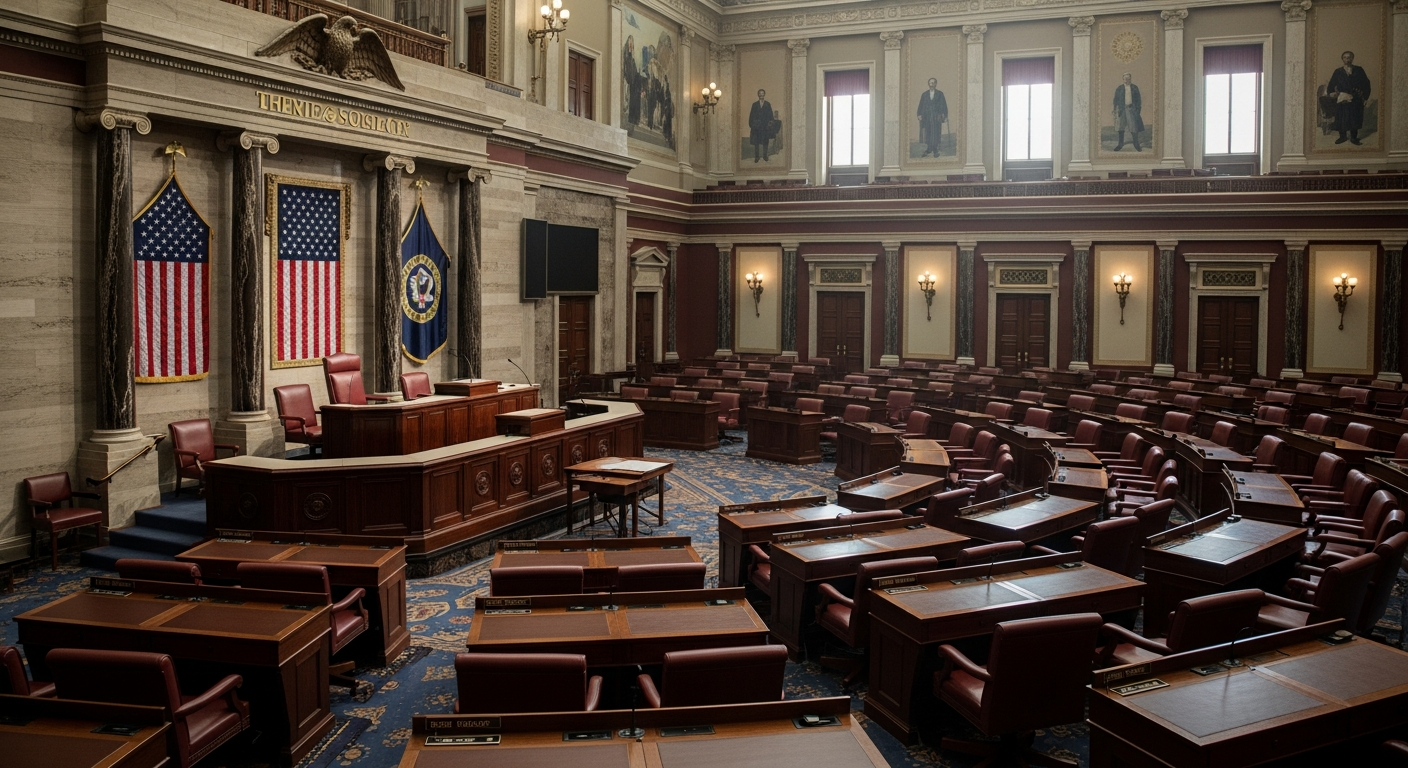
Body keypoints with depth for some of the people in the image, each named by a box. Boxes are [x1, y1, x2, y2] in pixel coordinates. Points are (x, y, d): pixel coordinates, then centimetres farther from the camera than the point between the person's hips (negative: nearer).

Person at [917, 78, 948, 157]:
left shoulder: (940, 94, 7)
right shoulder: (924, 94, 13)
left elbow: (943, 105, 3)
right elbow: (921, 105, 10)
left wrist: (945, 115, -6)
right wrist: (920, 115, -3)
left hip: (936, 117, -2)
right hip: (926, 116, 2)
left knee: (935, 133, -5)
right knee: (927, 134, -2)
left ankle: (935, 150, 1)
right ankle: (929, 150, 5)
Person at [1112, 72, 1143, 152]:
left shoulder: (1135, 88, 7)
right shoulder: (1119, 88, 7)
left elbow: (1138, 99, 9)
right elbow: (1116, 99, 8)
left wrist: (1138, 109, 1)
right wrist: (1115, 109, -1)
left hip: (1132, 109, -1)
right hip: (1122, 109, 1)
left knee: (1134, 126, -4)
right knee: (1121, 127, 5)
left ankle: (1136, 144, 4)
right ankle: (1120, 144, 16)